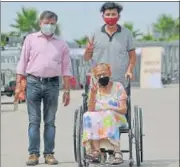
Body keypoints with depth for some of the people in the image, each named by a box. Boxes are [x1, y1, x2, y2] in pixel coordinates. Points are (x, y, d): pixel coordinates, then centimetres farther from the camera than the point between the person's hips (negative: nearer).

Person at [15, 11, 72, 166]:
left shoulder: (61, 44, 11)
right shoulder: (31, 39, 8)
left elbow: (66, 69, 10)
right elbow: (23, 62, 6)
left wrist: (67, 91, 3)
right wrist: (18, 85, -1)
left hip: (52, 84, 1)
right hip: (33, 82, -1)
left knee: (50, 121, 3)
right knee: (34, 121, -2)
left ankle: (49, 153, 7)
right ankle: (34, 154, 0)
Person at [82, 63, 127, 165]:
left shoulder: (118, 87, 4)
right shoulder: (94, 88, 10)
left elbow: (124, 110, -2)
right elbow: (91, 110, -1)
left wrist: (110, 109, -19)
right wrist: (93, 94, -14)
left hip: (117, 119, -2)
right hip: (97, 119, 2)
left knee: (108, 115, -35)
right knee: (88, 116, -29)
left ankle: (117, 151, -38)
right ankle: (96, 151, -42)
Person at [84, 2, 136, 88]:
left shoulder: (126, 33, 6)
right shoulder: (96, 34, 6)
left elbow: (132, 55, 10)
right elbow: (86, 58, 8)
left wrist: (129, 70, -8)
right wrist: (88, 51, -15)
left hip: (120, 84, 0)